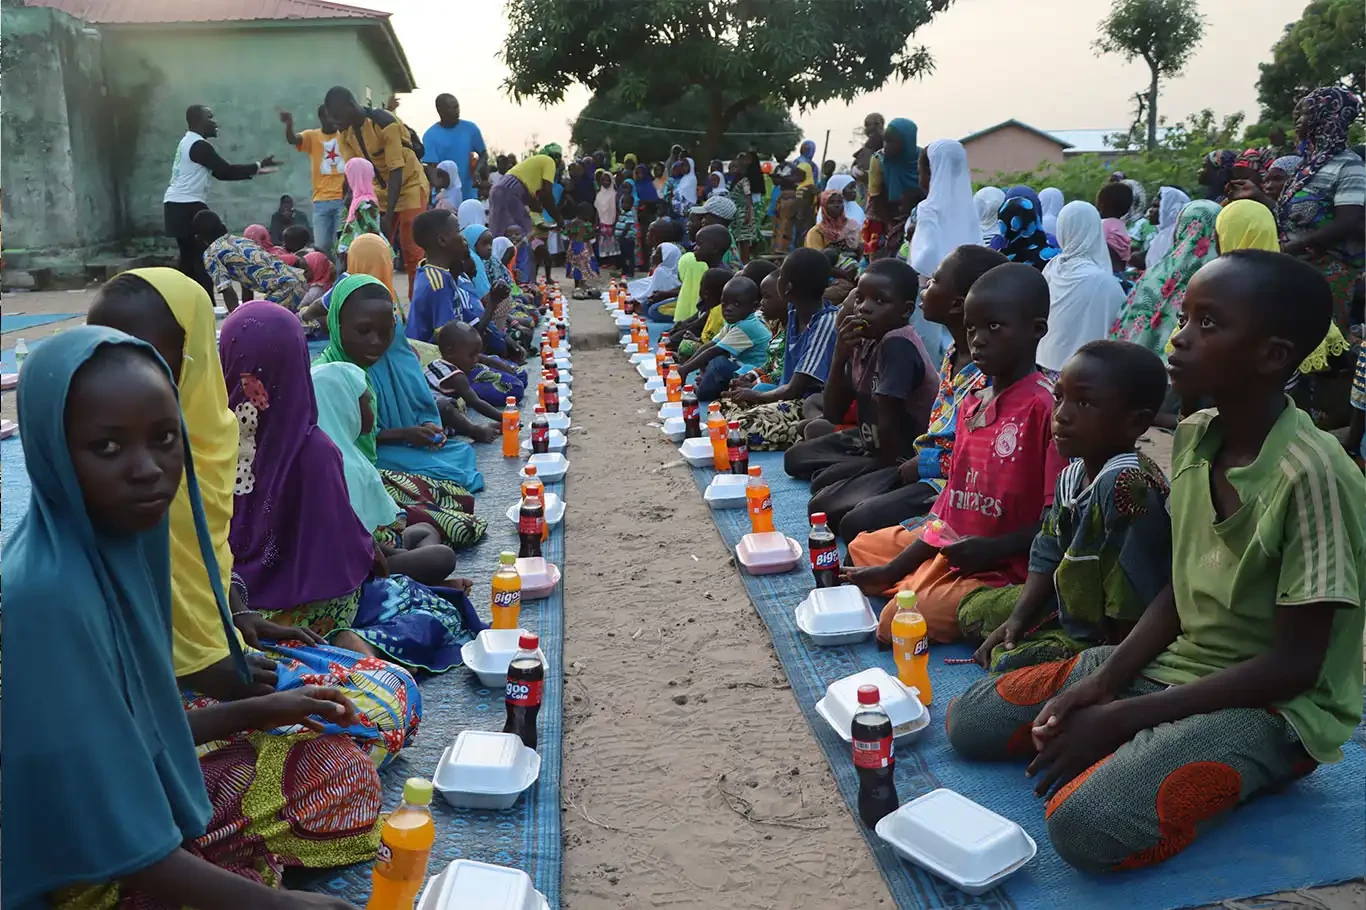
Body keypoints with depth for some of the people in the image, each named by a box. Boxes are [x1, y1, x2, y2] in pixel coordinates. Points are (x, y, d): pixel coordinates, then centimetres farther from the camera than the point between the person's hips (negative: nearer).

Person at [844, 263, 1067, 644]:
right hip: (948, 551, 9)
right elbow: (950, 500, 11)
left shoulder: (1044, 407, -19)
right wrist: (894, 569, 6)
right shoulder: (970, 404, 8)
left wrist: (993, 549, -26)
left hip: (1002, 570, -9)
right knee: (863, 547, 20)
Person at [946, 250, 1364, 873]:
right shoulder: (1190, 439, 0)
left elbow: (1294, 665, -20)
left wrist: (1123, 716, -19)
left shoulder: (1311, 476, -23)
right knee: (971, 721, -1)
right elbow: (1178, 592, 7)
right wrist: (1103, 681, -9)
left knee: (1088, 825, -30)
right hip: (1176, 661, 7)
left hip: (1273, 705, -7)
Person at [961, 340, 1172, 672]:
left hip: (1102, 636, -10)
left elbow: (1131, 602, -31)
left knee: (1007, 663, -24)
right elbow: (1048, 554, 7)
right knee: (973, 608, 20)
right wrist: (1018, 618, -2)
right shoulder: (1072, 475, 0)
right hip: (1067, 606, 10)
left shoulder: (1130, 485, -33)